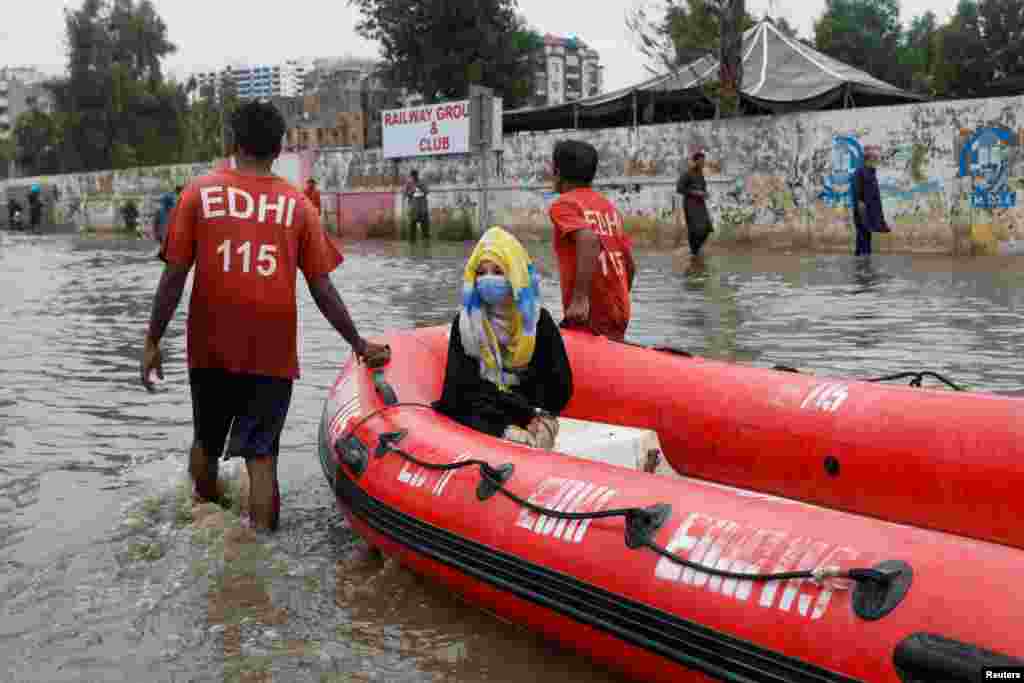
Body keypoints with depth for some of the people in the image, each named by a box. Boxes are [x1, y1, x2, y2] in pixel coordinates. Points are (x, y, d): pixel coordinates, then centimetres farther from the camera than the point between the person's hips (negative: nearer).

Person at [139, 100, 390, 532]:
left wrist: (153, 342, 4)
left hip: (210, 349, 1)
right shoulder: (296, 203, 0)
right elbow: (322, 289, 0)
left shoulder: (201, 192, -2)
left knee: (207, 442, 22)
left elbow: (174, 276, -4)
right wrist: (359, 345, 11)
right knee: (261, 455, 5)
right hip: (273, 352, -1)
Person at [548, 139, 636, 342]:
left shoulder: (563, 204, -6)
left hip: (590, 318, -8)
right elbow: (630, 264, 17)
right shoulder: (609, 206, 17)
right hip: (619, 315, 8)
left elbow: (589, 240, -26)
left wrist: (580, 298, -28)